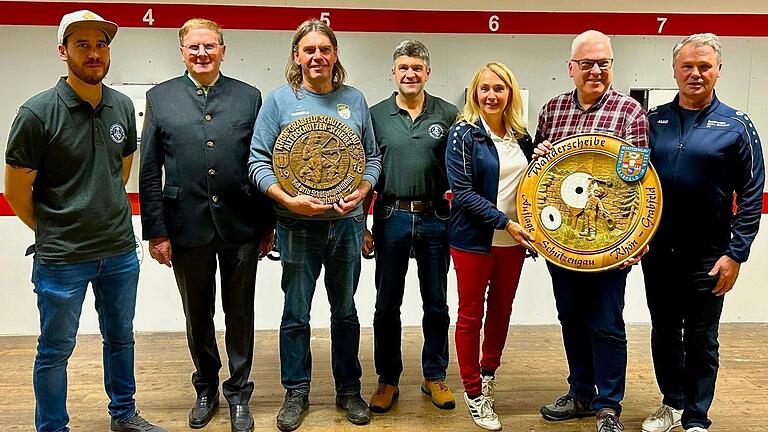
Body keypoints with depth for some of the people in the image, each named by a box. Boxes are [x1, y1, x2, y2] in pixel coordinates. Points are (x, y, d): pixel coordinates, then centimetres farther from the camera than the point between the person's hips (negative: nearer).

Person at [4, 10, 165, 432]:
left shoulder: (122, 107, 0)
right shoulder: (37, 113, -14)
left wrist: (107, 218, 11)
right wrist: (53, 233, 4)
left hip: (120, 251, 5)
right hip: (62, 258, -5)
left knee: (120, 338, 20)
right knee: (55, 350, 10)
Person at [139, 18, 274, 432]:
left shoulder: (249, 96, 4)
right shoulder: (159, 97, 4)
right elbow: (150, 172, 1)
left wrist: (268, 224, 2)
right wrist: (155, 231, -3)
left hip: (241, 226, 0)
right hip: (187, 226, 1)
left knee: (240, 314, 10)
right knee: (198, 315, 15)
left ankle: (238, 394, 26)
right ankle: (205, 389, 34)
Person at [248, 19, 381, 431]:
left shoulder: (354, 99, 6)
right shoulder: (279, 100, -1)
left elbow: (372, 157, 10)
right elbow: (258, 161, -4)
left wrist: (361, 191, -10)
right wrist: (289, 200, -18)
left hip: (347, 222, 2)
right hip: (297, 225, -2)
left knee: (345, 310, 13)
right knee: (296, 313, 8)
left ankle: (349, 390, 29)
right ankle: (296, 393, 25)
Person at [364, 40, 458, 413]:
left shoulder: (448, 114, 2)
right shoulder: (376, 115, 2)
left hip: (435, 218, 0)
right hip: (391, 217, 0)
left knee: (436, 304, 11)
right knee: (387, 305, 8)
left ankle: (435, 376, 27)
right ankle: (388, 379, 23)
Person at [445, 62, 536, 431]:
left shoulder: (520, 135, 7)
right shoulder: (463, 133, -9)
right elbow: (463, 192, -15)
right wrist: (505, 223, -20)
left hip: (513, 241, 5)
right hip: (473, 239, -5)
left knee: (501, 311, 15)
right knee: (471, 315, 5)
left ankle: (488, 373, 37)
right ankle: (474, 393, 19)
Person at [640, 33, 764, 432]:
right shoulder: (653, 121, 3)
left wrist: (736, 254, -11)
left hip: (707, 256, -3)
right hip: (657, 250, 3)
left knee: (701, 340, 8)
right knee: (663, 333, 15)